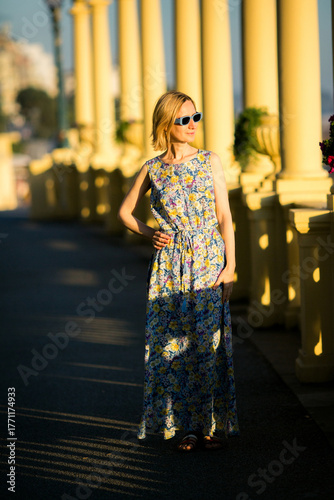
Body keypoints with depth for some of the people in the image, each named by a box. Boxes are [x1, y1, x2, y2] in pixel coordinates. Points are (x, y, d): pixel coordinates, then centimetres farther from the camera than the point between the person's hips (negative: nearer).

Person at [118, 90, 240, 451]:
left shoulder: (210, 162, 4)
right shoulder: (152, 170, 5)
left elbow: (225, 217, 2)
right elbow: (125, 211, 18)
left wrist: (230, 265, -5)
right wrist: (149, 233, 1)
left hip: (209, 261, -1)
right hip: (170, 265, 1)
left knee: (208, 342, -3)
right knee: (173, 343, -1)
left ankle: (210, 425, 6)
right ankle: (189, 426, 9)